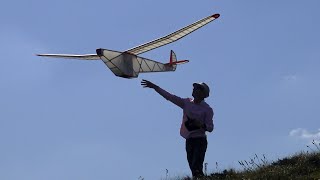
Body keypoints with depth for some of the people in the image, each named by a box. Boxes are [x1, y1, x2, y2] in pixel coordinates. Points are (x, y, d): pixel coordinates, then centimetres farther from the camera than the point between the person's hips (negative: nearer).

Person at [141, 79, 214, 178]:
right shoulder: (187, 102, 9)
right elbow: (169, 97, 8)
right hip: (189, 140, 5)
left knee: (197, 168, -18)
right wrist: (154, 87, 4)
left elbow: (210, 128, -6)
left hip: (200, 140, -5)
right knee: (193, 167, 5)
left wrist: (200, 124, -26)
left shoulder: (207, 109, -5)